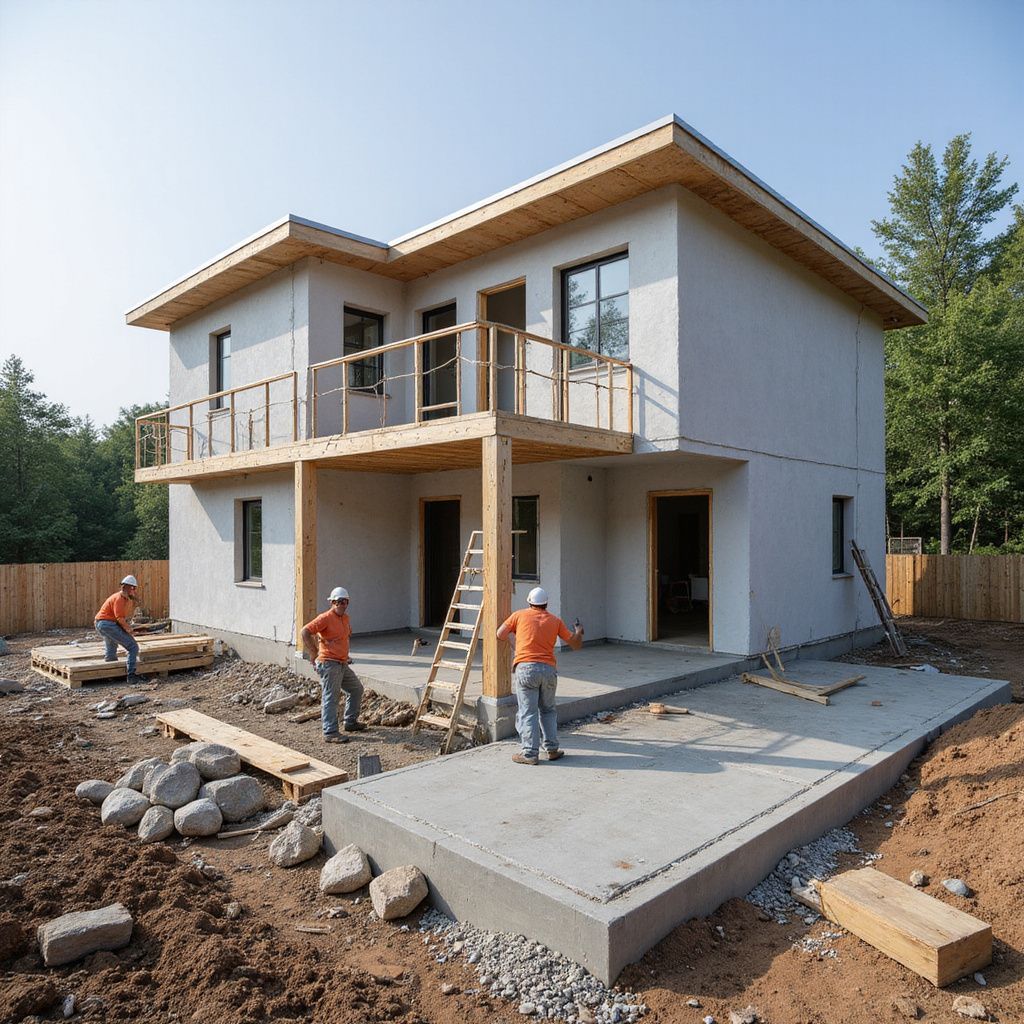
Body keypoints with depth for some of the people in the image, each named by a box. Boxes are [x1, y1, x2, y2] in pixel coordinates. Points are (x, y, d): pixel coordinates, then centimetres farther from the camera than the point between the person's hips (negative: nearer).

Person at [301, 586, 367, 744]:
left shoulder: (345, 618, 12)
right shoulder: (326, 618, -14)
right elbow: (305, 631, -23)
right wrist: (314, 652, -21)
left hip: (342, 664, 9)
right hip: (329, 664, -9)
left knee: (356, 689, 18)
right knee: (331, 697, -8)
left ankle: (351, 722, 29)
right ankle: (330, 733, -5)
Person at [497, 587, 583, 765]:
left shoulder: (519, 615, 9)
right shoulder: (555, 620, 14)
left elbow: (500, 635, 8)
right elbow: (576, 644, 17)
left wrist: (514, 630, 28)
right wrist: (579, 631, 38)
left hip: (526, 668, -2)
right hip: (548, 670, 3)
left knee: (528, 712, 1)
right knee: (548, 710, 19)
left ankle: (530, 753, -1)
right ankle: (552, 749, 18)